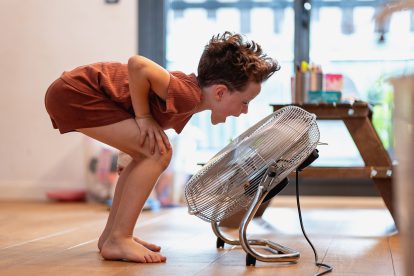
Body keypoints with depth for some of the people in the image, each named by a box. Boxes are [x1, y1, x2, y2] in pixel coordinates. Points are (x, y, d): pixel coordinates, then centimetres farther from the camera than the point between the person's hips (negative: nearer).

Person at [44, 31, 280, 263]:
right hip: (73, 93, -10)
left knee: (149, 155, 18)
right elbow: (137, 64, -32)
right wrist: (144, 116, -19)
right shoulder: (189, 96, -23)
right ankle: (117, 240, -9)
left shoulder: (190, 97, 5)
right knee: (158, 153, -13)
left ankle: (111, 234, 22)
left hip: (78, 93, 10)